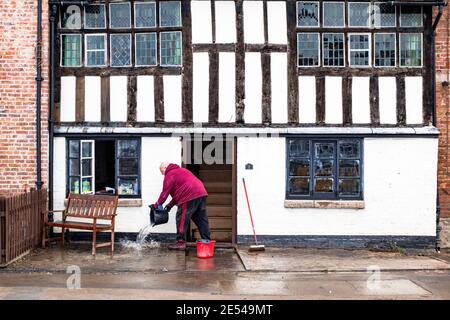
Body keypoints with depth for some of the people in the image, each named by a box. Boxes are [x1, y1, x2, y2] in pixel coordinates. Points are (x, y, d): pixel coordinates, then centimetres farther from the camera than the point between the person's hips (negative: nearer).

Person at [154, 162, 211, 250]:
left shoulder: (170, 175, 1)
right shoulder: (181, 170, 30)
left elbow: (165, 193, 0)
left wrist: (157, 204, 13)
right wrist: (170, 205, 27)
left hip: (190, 197, -9)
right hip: (202, 194, 9)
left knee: (182, 219, 0)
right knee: (201, 220, 12)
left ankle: (181, 242, 2)